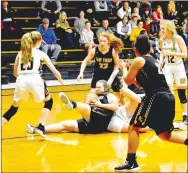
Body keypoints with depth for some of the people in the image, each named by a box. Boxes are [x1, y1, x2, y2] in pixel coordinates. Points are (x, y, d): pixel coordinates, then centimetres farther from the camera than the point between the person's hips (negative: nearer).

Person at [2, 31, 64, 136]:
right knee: (49, 101, 21)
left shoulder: (20, 53, 21)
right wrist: (61, 81, 34)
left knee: (14, 108, 18)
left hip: (21, 80, 3)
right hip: (35, 80, -3)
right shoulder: (41, 53, 15)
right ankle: (41, 127, 7)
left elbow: (16, 73, 20)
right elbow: (55, 71, 17)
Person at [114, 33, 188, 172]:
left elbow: (127, 80, 7)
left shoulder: (139, 60, 1)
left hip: (156, 98, -8)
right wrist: (135, 79, 34)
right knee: (165, 134, 19)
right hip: (168, 98, 8)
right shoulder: (154, 61, 25)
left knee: (134, 127, 3)